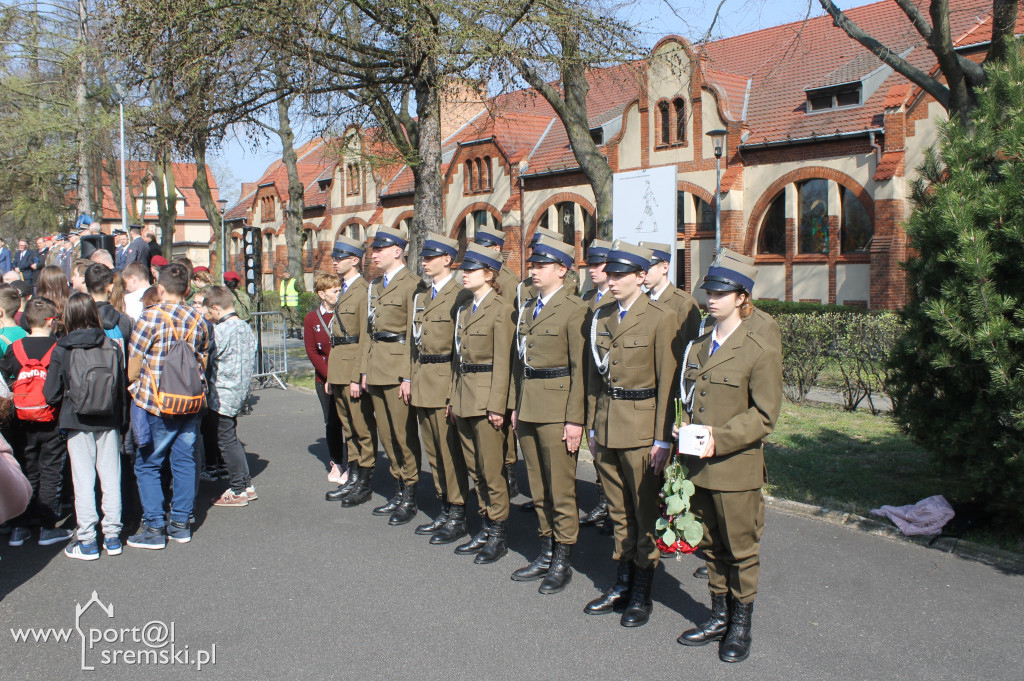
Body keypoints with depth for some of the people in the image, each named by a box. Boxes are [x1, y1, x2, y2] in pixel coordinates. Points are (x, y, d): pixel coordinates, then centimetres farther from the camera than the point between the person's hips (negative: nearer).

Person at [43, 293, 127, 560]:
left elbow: (51, 394, -6)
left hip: (78, 423, -2)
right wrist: (122, 419, 11)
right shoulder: (112, 347, -5)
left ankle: (87, 541, 10)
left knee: (83, 481, 5)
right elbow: (123, 388, 1)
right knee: (111, 478, 9)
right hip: (109, 422, 2)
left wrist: (67, 403, 16)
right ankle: (112, 537, 16)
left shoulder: (62, 350, -9)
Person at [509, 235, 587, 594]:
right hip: (528, 407, 8)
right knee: (538, 487, 14)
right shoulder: (529, 308, 14)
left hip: (557, 409, -7)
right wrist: (515, 406, 15)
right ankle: (546, 554, 26)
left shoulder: (574, 309, -10)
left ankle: (562, 562, 14)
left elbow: (580, 368, -13)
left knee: (561, 488, 1)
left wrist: (575, 419, -15)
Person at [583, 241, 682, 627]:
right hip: (607, 426, 6)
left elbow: (667, 384, -11)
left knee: (645, 513, 5)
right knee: (618, 511, 15)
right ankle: (622, 584, 27)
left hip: (642, 429, -6)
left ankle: (641, 595, 17)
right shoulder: (601, 318, 8)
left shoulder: (661, 319, -10)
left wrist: (662, 439, -12)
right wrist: (592, 426, 11)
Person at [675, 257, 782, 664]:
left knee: (740, 550, 8)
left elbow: (764, 415, -13)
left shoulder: (761, 352, -11)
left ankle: (741, 627, 24)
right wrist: (687, 433, -2)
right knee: (711, 546, 17)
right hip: (699, 466, 6)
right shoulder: (697, 348, 10)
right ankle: (719, 617, 33)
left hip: (737, 469, -6)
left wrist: (719, 440, -21)